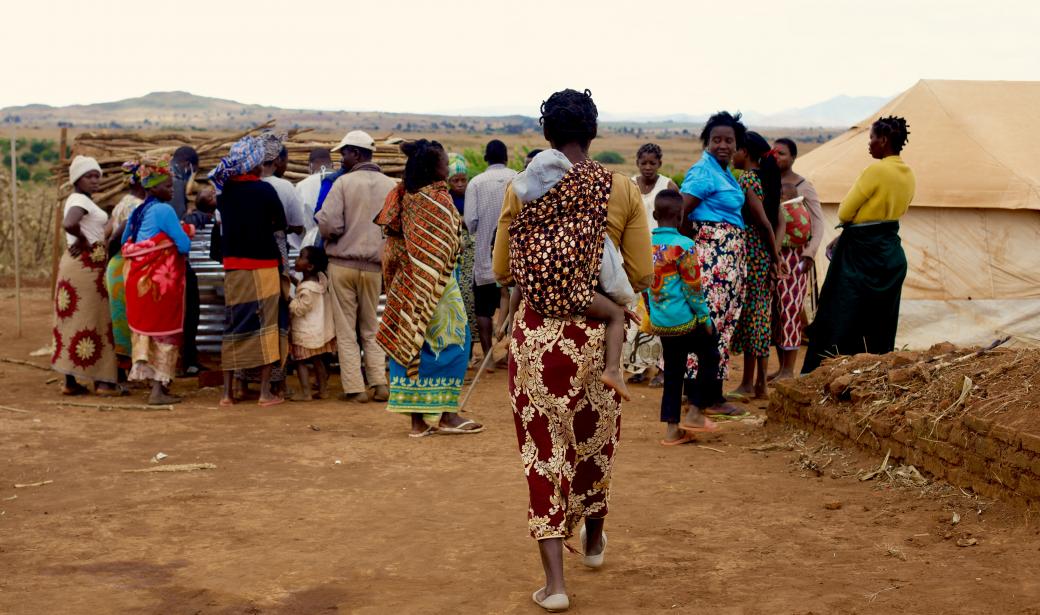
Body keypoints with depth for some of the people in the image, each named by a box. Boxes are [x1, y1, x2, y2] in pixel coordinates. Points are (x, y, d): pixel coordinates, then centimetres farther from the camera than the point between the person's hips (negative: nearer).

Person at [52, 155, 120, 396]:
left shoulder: (78, 200, 17)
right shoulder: (80, 200, -14)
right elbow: (68, 224, -33)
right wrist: (83, 240, -17)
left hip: (79, 265, 10)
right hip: (86, 266, -10)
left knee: (75, 320, 10)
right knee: (87, 321, -6)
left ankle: (71, 382, 13)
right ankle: (103, 381, -2)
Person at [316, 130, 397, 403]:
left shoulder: (344, 182, -10)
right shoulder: (391, 186, 0)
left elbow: (329, 224, -16)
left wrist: (321, 223, 6)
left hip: (342, 263, -3)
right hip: (374, 266, 3)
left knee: (346, 329, 6)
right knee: (371, 328, 16)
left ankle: (354, 388, 4)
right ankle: (379, 383, 8)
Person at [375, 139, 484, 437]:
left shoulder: (404, 197, 6)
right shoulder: (439, 199, -14)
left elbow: (392, 249, 9)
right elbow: (449, 246, -15)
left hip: (405, 286, 7)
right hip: (437, 284, -7)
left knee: (412, 344, 8)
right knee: (448, 344, 3)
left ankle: (417, 418, 11)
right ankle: (446, 415, 6)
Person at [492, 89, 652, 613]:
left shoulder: (521, 189, -5)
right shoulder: (623, 190, -5)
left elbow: (502, 272, 0)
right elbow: (641, 277, -5)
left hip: (539, 333, -1)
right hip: (599, 334, 1)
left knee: (544, 448, 6)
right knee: (595, 439, 22)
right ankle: (594, 538, 44)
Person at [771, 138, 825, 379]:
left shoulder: (803, 186, -4)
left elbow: (818, 223, -6)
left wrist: (810, 253, -16)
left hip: (794, 255, -5)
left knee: (789, 310, -5)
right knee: (774, 310, 8)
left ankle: (789, 370, 0)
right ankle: (781, 367, 17)